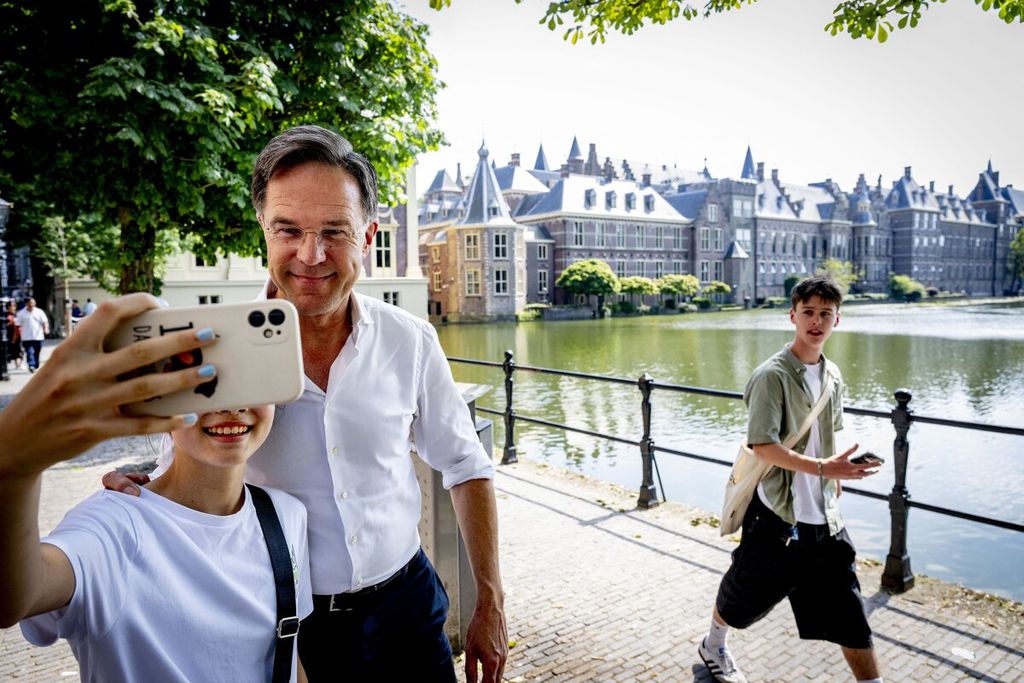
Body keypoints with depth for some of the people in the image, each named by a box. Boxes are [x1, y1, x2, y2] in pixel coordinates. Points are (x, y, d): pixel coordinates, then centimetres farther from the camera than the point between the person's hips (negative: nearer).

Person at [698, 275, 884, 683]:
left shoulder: (832, 376, 7)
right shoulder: (773, 375, -17)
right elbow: (762, 445, -23)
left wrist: (837, 484, 17)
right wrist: (822, 467, -31)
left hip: (823, 519, 6)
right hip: (777, 515, -5)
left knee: (848, 610, 6)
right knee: (745, 594, 16)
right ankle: (713, 646, 44)